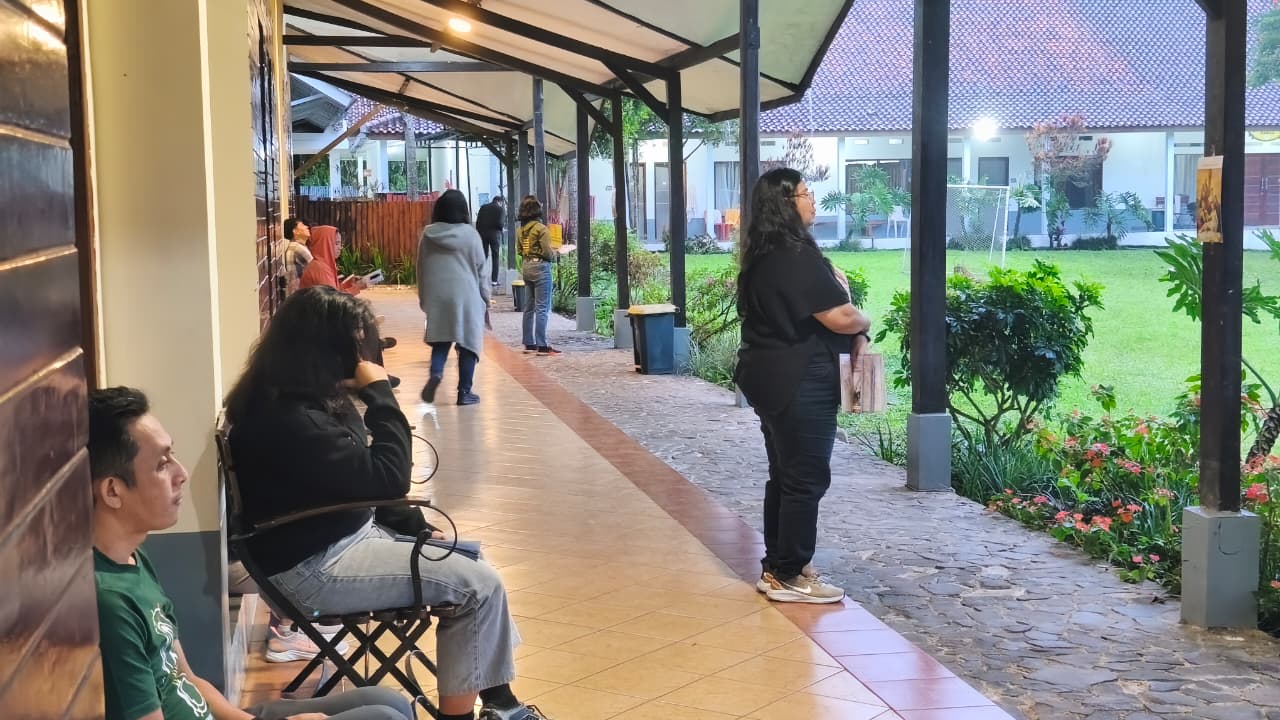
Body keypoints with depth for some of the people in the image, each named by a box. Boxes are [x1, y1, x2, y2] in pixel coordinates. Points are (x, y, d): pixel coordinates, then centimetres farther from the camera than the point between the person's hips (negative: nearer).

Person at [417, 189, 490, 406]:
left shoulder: (428, 235, 2)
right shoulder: (470, 234, -5)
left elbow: (421, 268, 9)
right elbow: (480, 269, 0)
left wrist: (423, 298, 20)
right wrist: (486, 300, 9)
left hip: (437, 296, 3)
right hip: (466, 295, -2)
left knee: (440, 340, 14)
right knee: (468, 341, 5)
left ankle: (435, 372, -14)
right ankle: (464, 392, 3)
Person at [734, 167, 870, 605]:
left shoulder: (763, 255, 11)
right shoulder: (797, 256, -19)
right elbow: (839, 317, -22)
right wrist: (864, 324, -2)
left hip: (771, 376, 10)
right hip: (799, 382, -10)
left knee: (784, 474, 16)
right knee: (806, 478, -2)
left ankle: (776, 566, 24)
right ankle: (789, 577, 5)